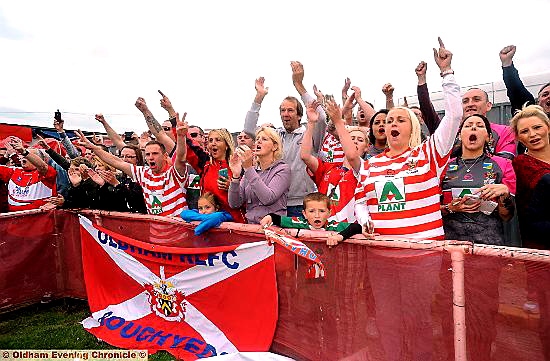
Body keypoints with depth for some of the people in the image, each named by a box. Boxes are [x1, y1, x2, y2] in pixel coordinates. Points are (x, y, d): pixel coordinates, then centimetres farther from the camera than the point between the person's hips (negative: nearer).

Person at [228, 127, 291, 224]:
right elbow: (234, 204, 5)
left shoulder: (282, 169, 1)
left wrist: (248, 168, -17)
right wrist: (236, 175, -7)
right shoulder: (251, 170, 14)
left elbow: (268, 198, -16)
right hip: (250, 225, 4)